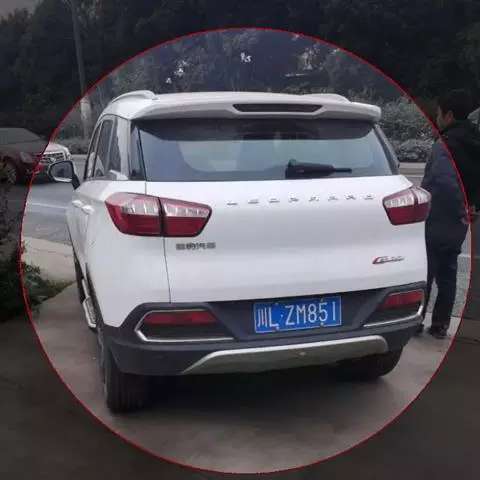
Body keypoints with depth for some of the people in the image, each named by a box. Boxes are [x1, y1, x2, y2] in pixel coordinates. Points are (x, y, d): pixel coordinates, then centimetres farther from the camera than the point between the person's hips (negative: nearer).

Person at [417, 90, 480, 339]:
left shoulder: (445, 144, -17)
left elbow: (444, 180, -32)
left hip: (436, 221, -7)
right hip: (456, 224, 8)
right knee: (447, 274, 13)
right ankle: (440, 324, 18)